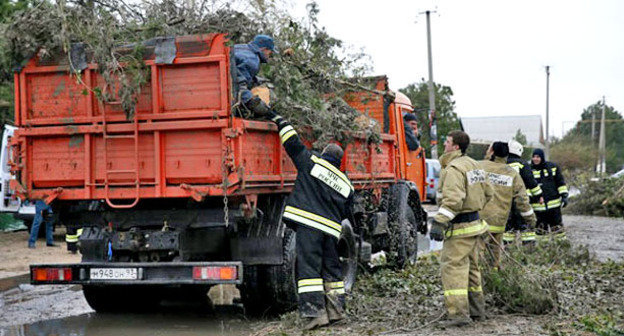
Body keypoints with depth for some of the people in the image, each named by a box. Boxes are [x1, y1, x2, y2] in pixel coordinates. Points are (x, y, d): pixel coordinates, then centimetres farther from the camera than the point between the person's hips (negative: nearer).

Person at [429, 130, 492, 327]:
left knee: (453, 268, -9)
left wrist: (439, 222, -31)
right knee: (471, 268, 18)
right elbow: (487, 193, 22)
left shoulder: (454, 169, -17)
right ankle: (477, 310, 26)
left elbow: (453, 200, -29)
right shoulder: (473, 165, 14)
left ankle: (458, 313, -13)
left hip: (459, 229, -10)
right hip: (475, 224, 10)